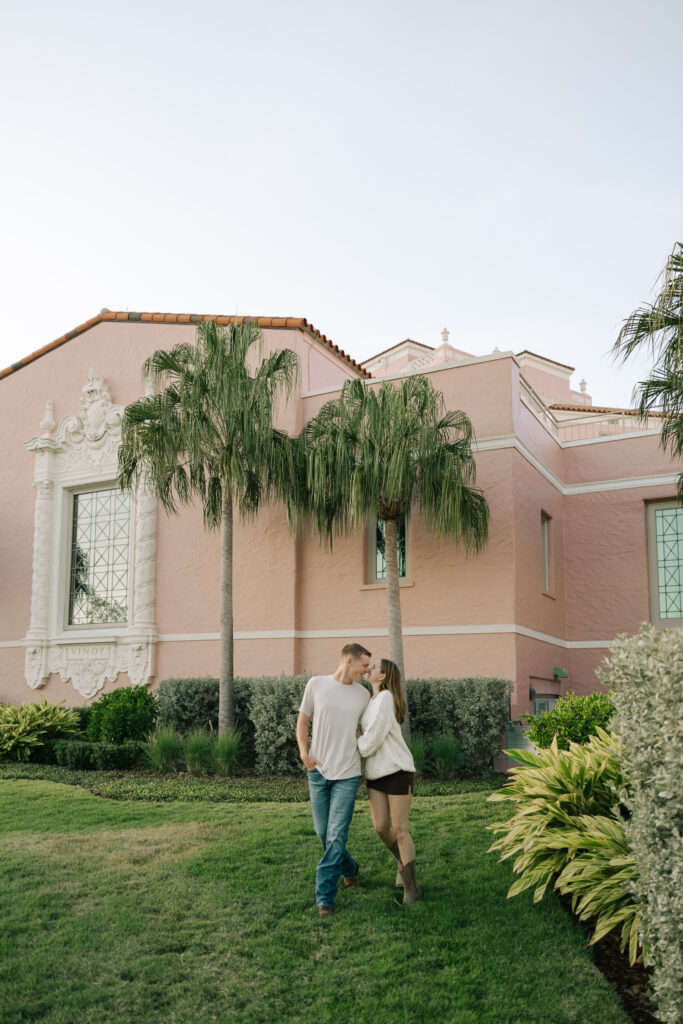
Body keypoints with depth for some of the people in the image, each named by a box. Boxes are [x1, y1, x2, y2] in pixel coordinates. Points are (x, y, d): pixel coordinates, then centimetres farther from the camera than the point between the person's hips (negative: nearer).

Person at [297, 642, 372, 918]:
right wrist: (303, 751, -6)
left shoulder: (363, 694, 4)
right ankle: (349, 868, 38)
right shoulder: (316, 684, -2)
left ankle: (325, 897, 3)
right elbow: (302, 719, 6)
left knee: (336, 835, -7)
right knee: (323, 832, 10)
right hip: (318, 771, 0)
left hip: (347, 774, 0)